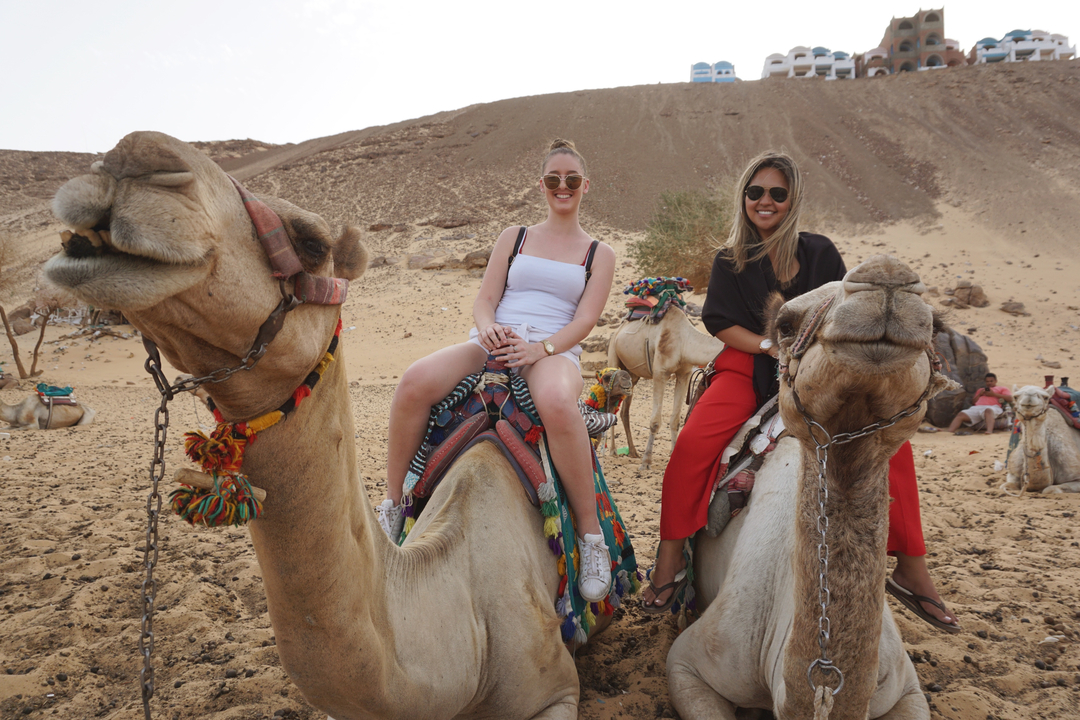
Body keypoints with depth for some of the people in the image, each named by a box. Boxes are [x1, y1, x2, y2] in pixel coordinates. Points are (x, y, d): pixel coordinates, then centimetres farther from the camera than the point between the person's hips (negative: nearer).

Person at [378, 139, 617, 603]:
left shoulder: (599, 253, 15)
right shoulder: (513, 238, 21)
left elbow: (585, 320, 2)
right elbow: (484, 299, 12)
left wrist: (539, 348, -17)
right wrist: (488, 328, -13)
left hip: (554, 350, -2)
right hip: (492, 342, 3)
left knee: (556, 402, -41)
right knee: (415, 381, -28)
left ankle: (590, 533, -25)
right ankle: (392, 503, -10)